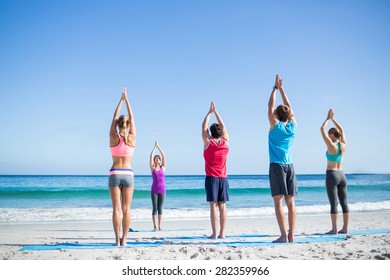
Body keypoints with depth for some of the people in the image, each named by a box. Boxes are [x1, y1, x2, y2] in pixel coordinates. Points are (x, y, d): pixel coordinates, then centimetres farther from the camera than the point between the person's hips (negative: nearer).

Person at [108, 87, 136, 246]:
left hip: (115, 174, 0)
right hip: (128, 174, 1)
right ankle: (124, 240, 3)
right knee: (126, 209, 3)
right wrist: (127, 99, 13)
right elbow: (132, 118, 6)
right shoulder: (132, 138, -3)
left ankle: (117, 239, 0)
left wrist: (121, 100, 14)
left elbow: (114, 118, 7)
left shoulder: (113, 137, -4)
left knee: (116, 209, 1)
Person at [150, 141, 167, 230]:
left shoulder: (163, 168, 9)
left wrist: (158, 147, 4)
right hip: (154, 190, -1)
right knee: (155, 208, -2)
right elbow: (151, 156, -3)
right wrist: (155, 147, 2)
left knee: (160, 208, 4)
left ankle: (160, 226, 5)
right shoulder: (152, 168, 5)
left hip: (162, 190, 1)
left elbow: (164, 156, 2)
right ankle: (155, 226, 0)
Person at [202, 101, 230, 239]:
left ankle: (214, 233, -6)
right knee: (222, 206, 3)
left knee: (213, 205, -5)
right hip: (223, 178, 3)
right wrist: (215, 111, 20)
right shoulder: (226, 143, 3)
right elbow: (223, 126, 15)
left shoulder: (208, 143, -5)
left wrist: (210, 112, 14)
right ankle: (222, 233, 4)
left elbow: (204, 127, 6)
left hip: (211, 178, -3)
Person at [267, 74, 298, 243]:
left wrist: (276, 87, 15)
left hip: (277, 166, -5)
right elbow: (289, 107, 19)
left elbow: (270, 105, 5)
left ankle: (284, 235, -11)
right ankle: (291, 235, 6)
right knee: (290, 202, 5)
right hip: (289, 166, 5)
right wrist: (281, 88, 25)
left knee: (278, 201, -6)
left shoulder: (275, 125, -4)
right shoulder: (293, 126, 7)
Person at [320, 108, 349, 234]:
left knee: (334, 204, -6)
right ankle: (345, 228, 10)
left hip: (332, 175, -7)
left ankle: (334, 229, -5)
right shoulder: (343, 145, 5)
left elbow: (322, 129, -7)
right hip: (342, 175, 7)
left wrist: (328, 118, 5)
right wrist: (333, 119, 22)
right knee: (344, 203, 7)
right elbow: (341, 130, 19)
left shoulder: (331, 146, -12)